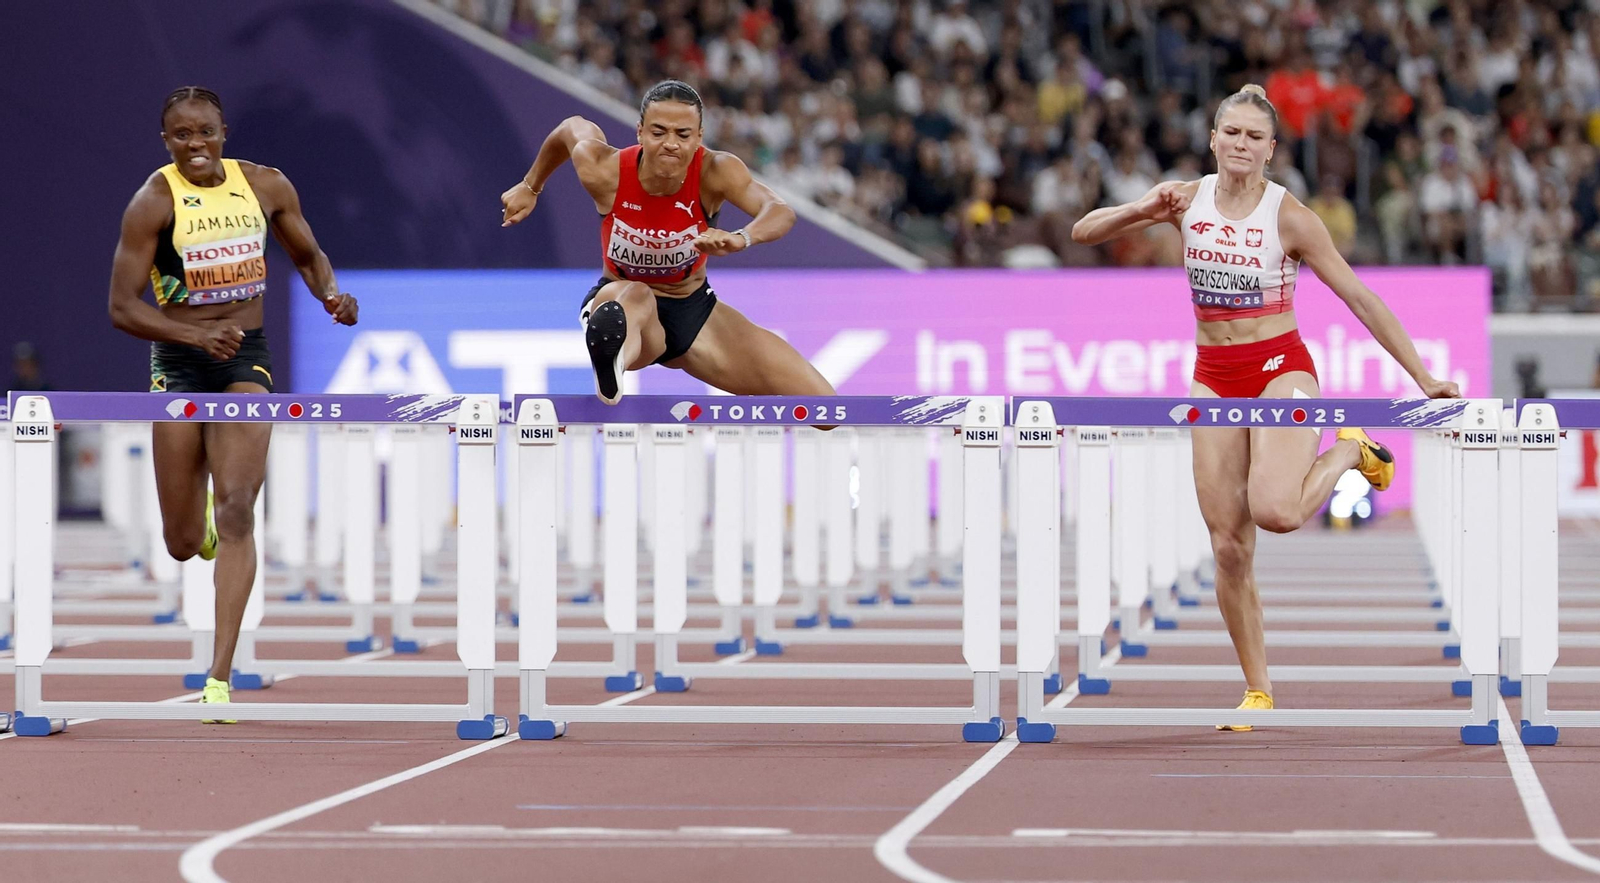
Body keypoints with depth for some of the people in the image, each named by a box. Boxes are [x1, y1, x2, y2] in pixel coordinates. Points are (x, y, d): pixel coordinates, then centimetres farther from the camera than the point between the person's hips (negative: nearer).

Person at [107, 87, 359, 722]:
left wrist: (331, 293, -4)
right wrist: (196, 336, -26)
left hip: (246, 360, 1)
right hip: (178, 361, -1)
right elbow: (122, 307, -12)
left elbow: (307, 254, 19)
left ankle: (220, 677, -17)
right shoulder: (153, 202, -10)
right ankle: (201, 522, 47)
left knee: (237, 512, -15)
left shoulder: (266, 186, 1)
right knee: (183, 545, 5)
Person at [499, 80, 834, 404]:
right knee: (634, 297, -45)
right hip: (617, 302, -2)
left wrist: (741, 238, -64)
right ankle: (609, 368, -79)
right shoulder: (604, 171, -22)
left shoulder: (715, 171, -25)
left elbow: (781, 211, -42)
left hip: (693, 310, 2)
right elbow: (574, 127, 2)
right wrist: (530, 188, 18)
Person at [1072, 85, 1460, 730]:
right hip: (1213, 377, 4)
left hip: (1280, 367, -4)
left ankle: (1351, 452, 4)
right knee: (1229, 546, -1)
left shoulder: (1288, 216, -9)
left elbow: (1359, 297, -7)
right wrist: (1142, 212, -15)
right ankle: (1257, 690, 10)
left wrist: (1423, 376, -9)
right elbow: (1084, 233, 5)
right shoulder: (1189, 200, 1)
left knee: (1275, 512, -28)